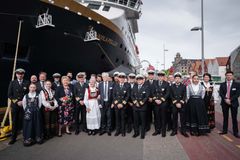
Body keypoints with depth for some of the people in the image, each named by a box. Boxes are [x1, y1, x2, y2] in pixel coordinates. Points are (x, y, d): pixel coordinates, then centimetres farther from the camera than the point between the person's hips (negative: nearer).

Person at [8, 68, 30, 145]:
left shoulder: (27, 83, 3)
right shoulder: (12, 83, 5)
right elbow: (9, 95, 2)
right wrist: (17, 102, -8)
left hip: (24, 105, -1)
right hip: (15, 105, 1)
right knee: (15, 122, 7)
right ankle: (13, 138, 18)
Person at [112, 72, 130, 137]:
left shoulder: (127, 86, 0)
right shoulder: (115, 85, 5)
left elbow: (128, 96, -4)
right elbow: (113, 95, 2)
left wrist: (122, 104, -11)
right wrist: (117, 103, -8)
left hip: (123, 105, -1)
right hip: (116, 104, 2)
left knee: (123, 118, 6)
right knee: (117, 118, 7)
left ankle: (123, 131, 19)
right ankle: (118, 130, 20)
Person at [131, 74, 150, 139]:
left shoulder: (146, 87, -4)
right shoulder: (134, 86, 10)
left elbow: (147, 96, -10)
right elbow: (132, 95, 6)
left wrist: (141, 103, -16)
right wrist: (135, 102, -8)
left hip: (143, 106, -4)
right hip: (135, 106, 4)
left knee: (143, 121, 5)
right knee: (136, 120, 10)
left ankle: (143, 134, 18)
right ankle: (136, 132, 25)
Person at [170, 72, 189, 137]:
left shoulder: (183, 86, 5)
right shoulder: (171, 86, 6)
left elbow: (184, 96, -1)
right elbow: (171, 96, 1)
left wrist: (180, 103, -12)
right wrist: (176, 103, -9)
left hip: (182, 104, 0)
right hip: (174, 104, 0)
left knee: (183, 118, 3)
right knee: (174, 118, 6)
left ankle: (183, 131, 15)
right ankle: (174, 130, 16)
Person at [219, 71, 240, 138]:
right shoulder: (222, 84, 7)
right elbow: (221, 93, 0)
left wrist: (230, 100, -16)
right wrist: (225, 99, -15)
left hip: (233, 103, -2)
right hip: (224, 102, 2)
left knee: (234, 118, 3)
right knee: (225, 117, 10)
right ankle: (224, 130, 18)